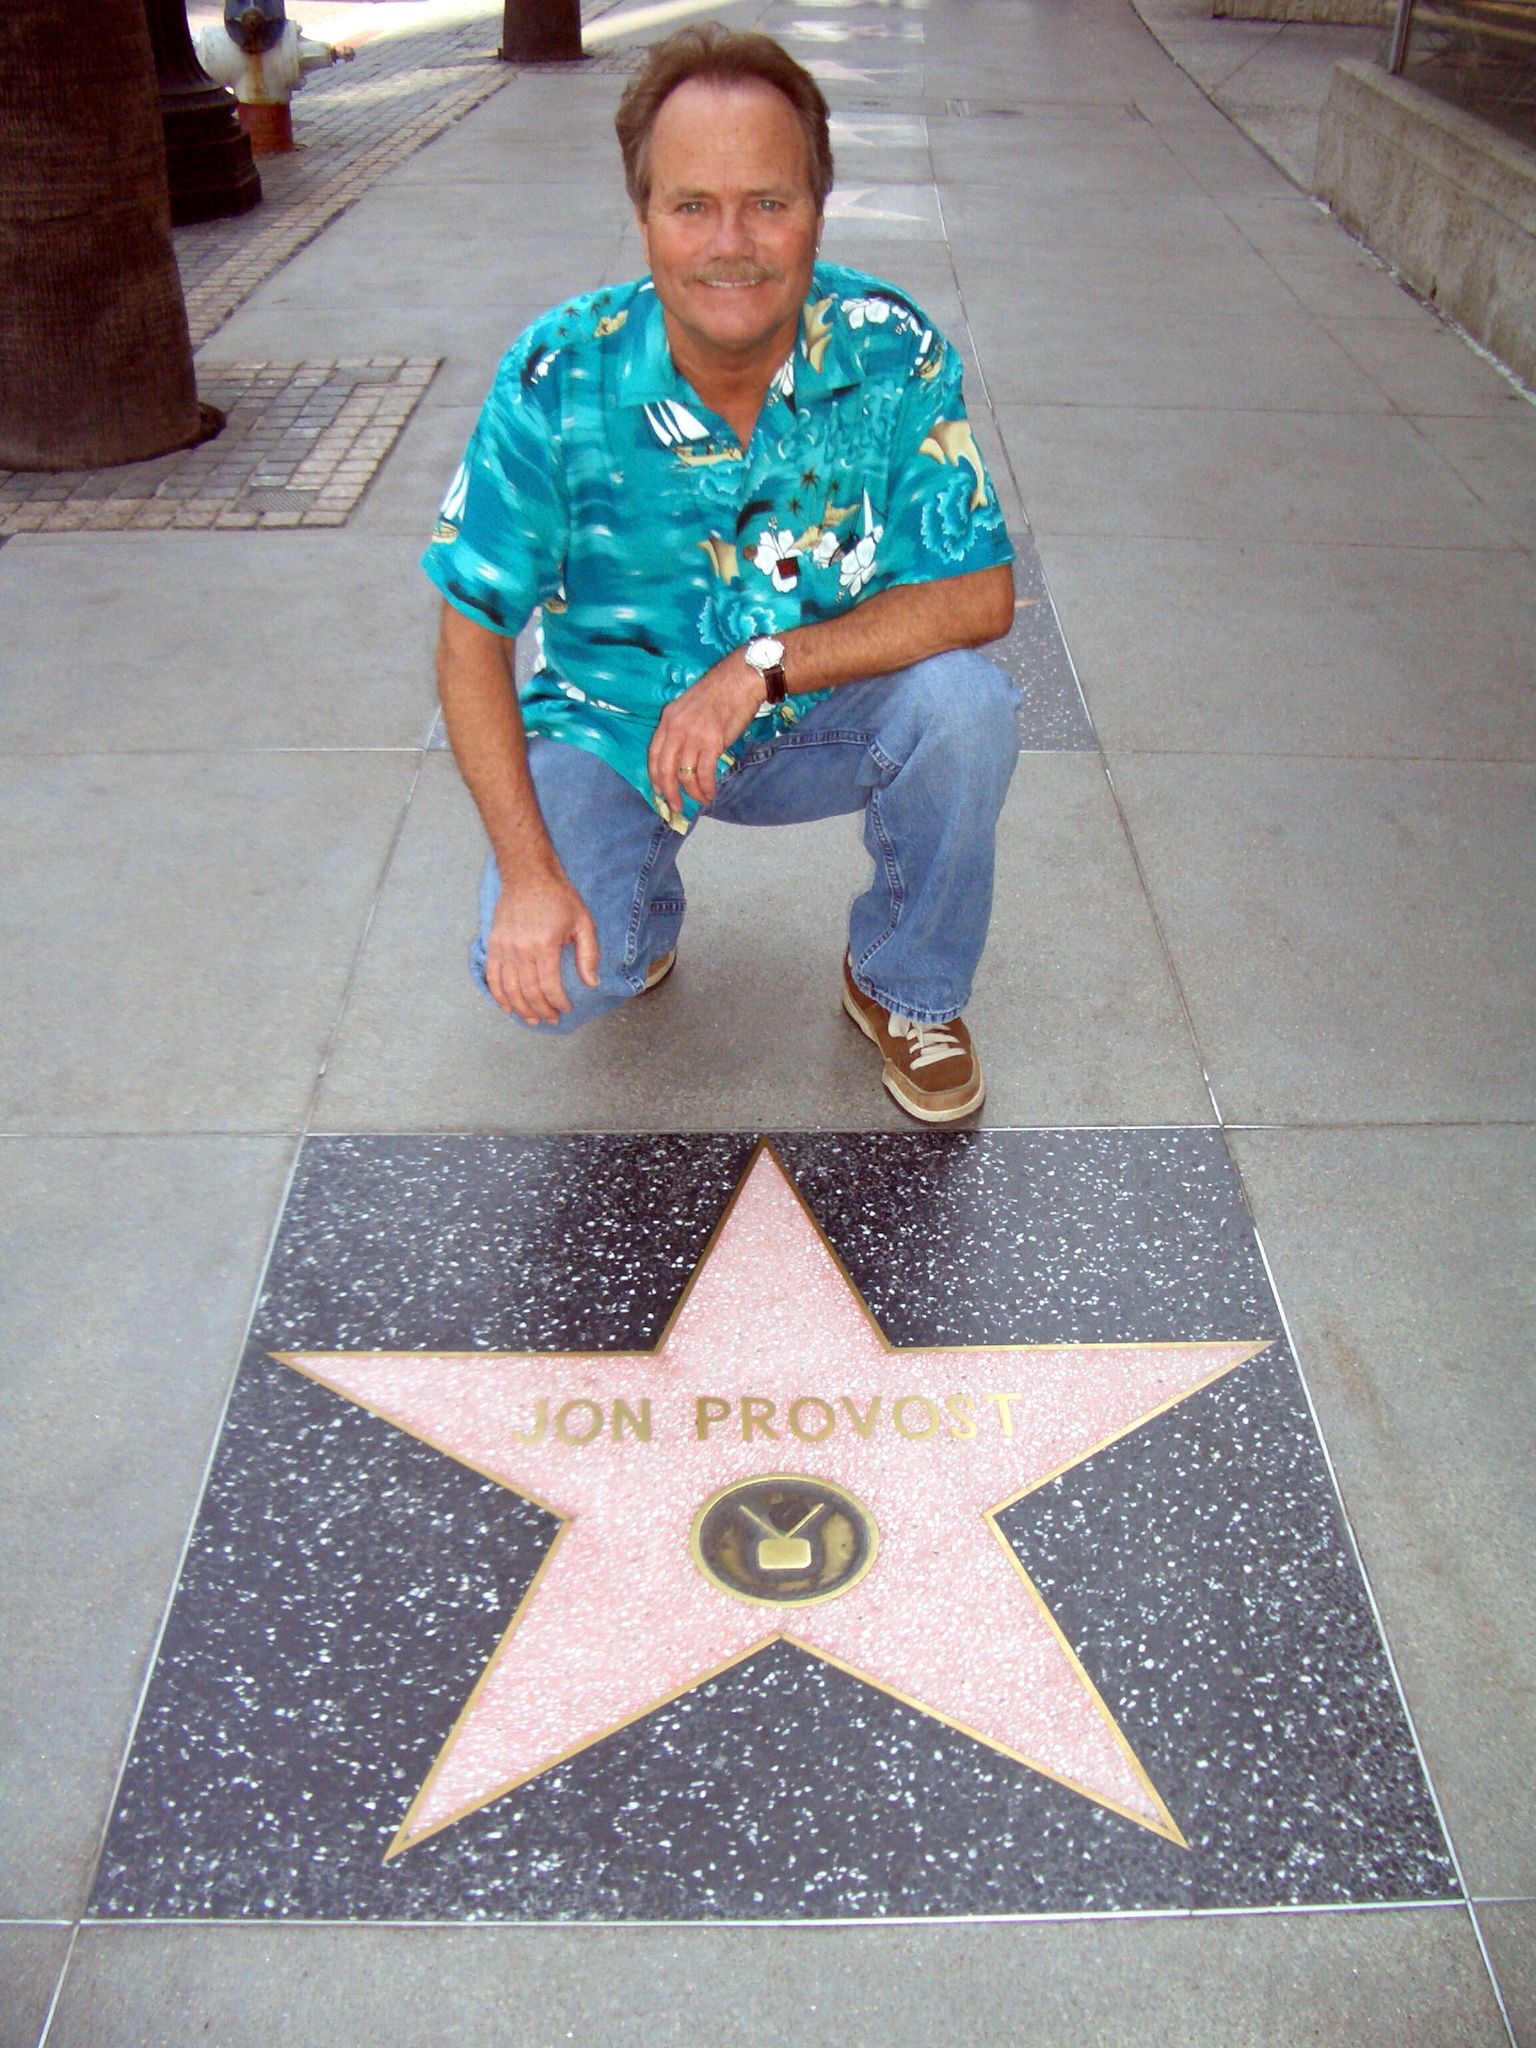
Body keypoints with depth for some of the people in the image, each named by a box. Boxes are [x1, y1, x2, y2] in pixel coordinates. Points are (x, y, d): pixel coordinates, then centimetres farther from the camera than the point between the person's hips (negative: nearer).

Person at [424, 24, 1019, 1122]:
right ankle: (640, 902, 17)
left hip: (817, 720, 1)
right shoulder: (561, 377, -18)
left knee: (964, 700, -29)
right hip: (612, 729, -1)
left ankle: (905, 989, -1)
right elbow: (473, 639, -14)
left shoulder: (891, 352, -16)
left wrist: (764, 665, -28)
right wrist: (529, 871, -23)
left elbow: (981, 594, -18)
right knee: (545, 976, -24)